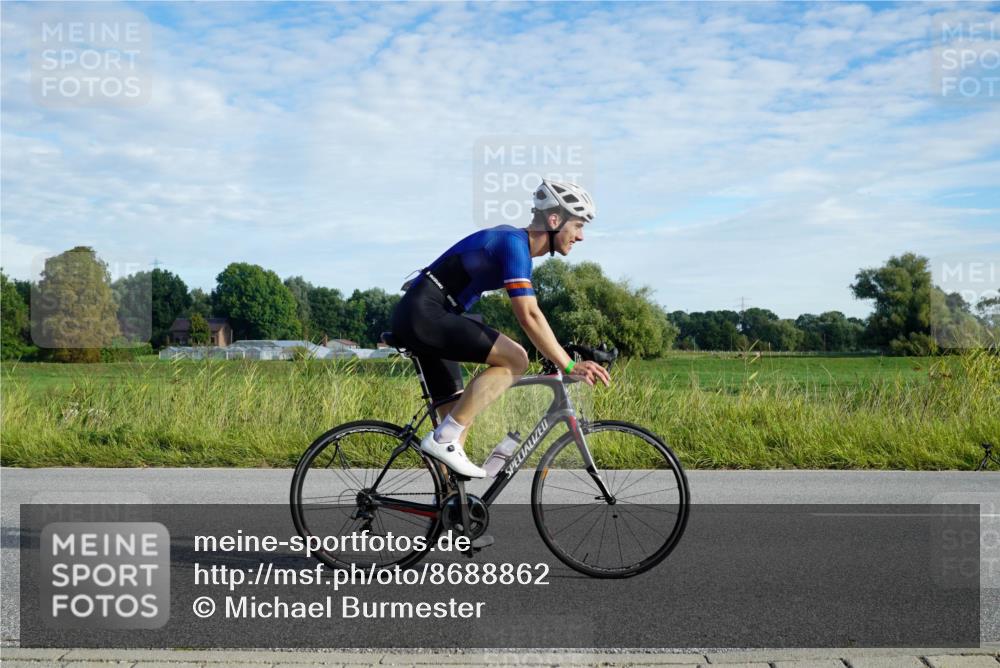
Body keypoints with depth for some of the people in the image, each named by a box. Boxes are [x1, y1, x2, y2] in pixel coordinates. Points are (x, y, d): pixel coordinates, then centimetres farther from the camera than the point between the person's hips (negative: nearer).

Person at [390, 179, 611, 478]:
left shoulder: (516, 243, 14)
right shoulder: (513, 243, -16)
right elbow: (529, 317, -23)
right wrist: (569, 365, -21)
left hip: (418, 318, 10)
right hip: (423, 313, -10)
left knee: (459, 415, 10)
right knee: (514, 359, -18)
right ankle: (443, 439, -15)